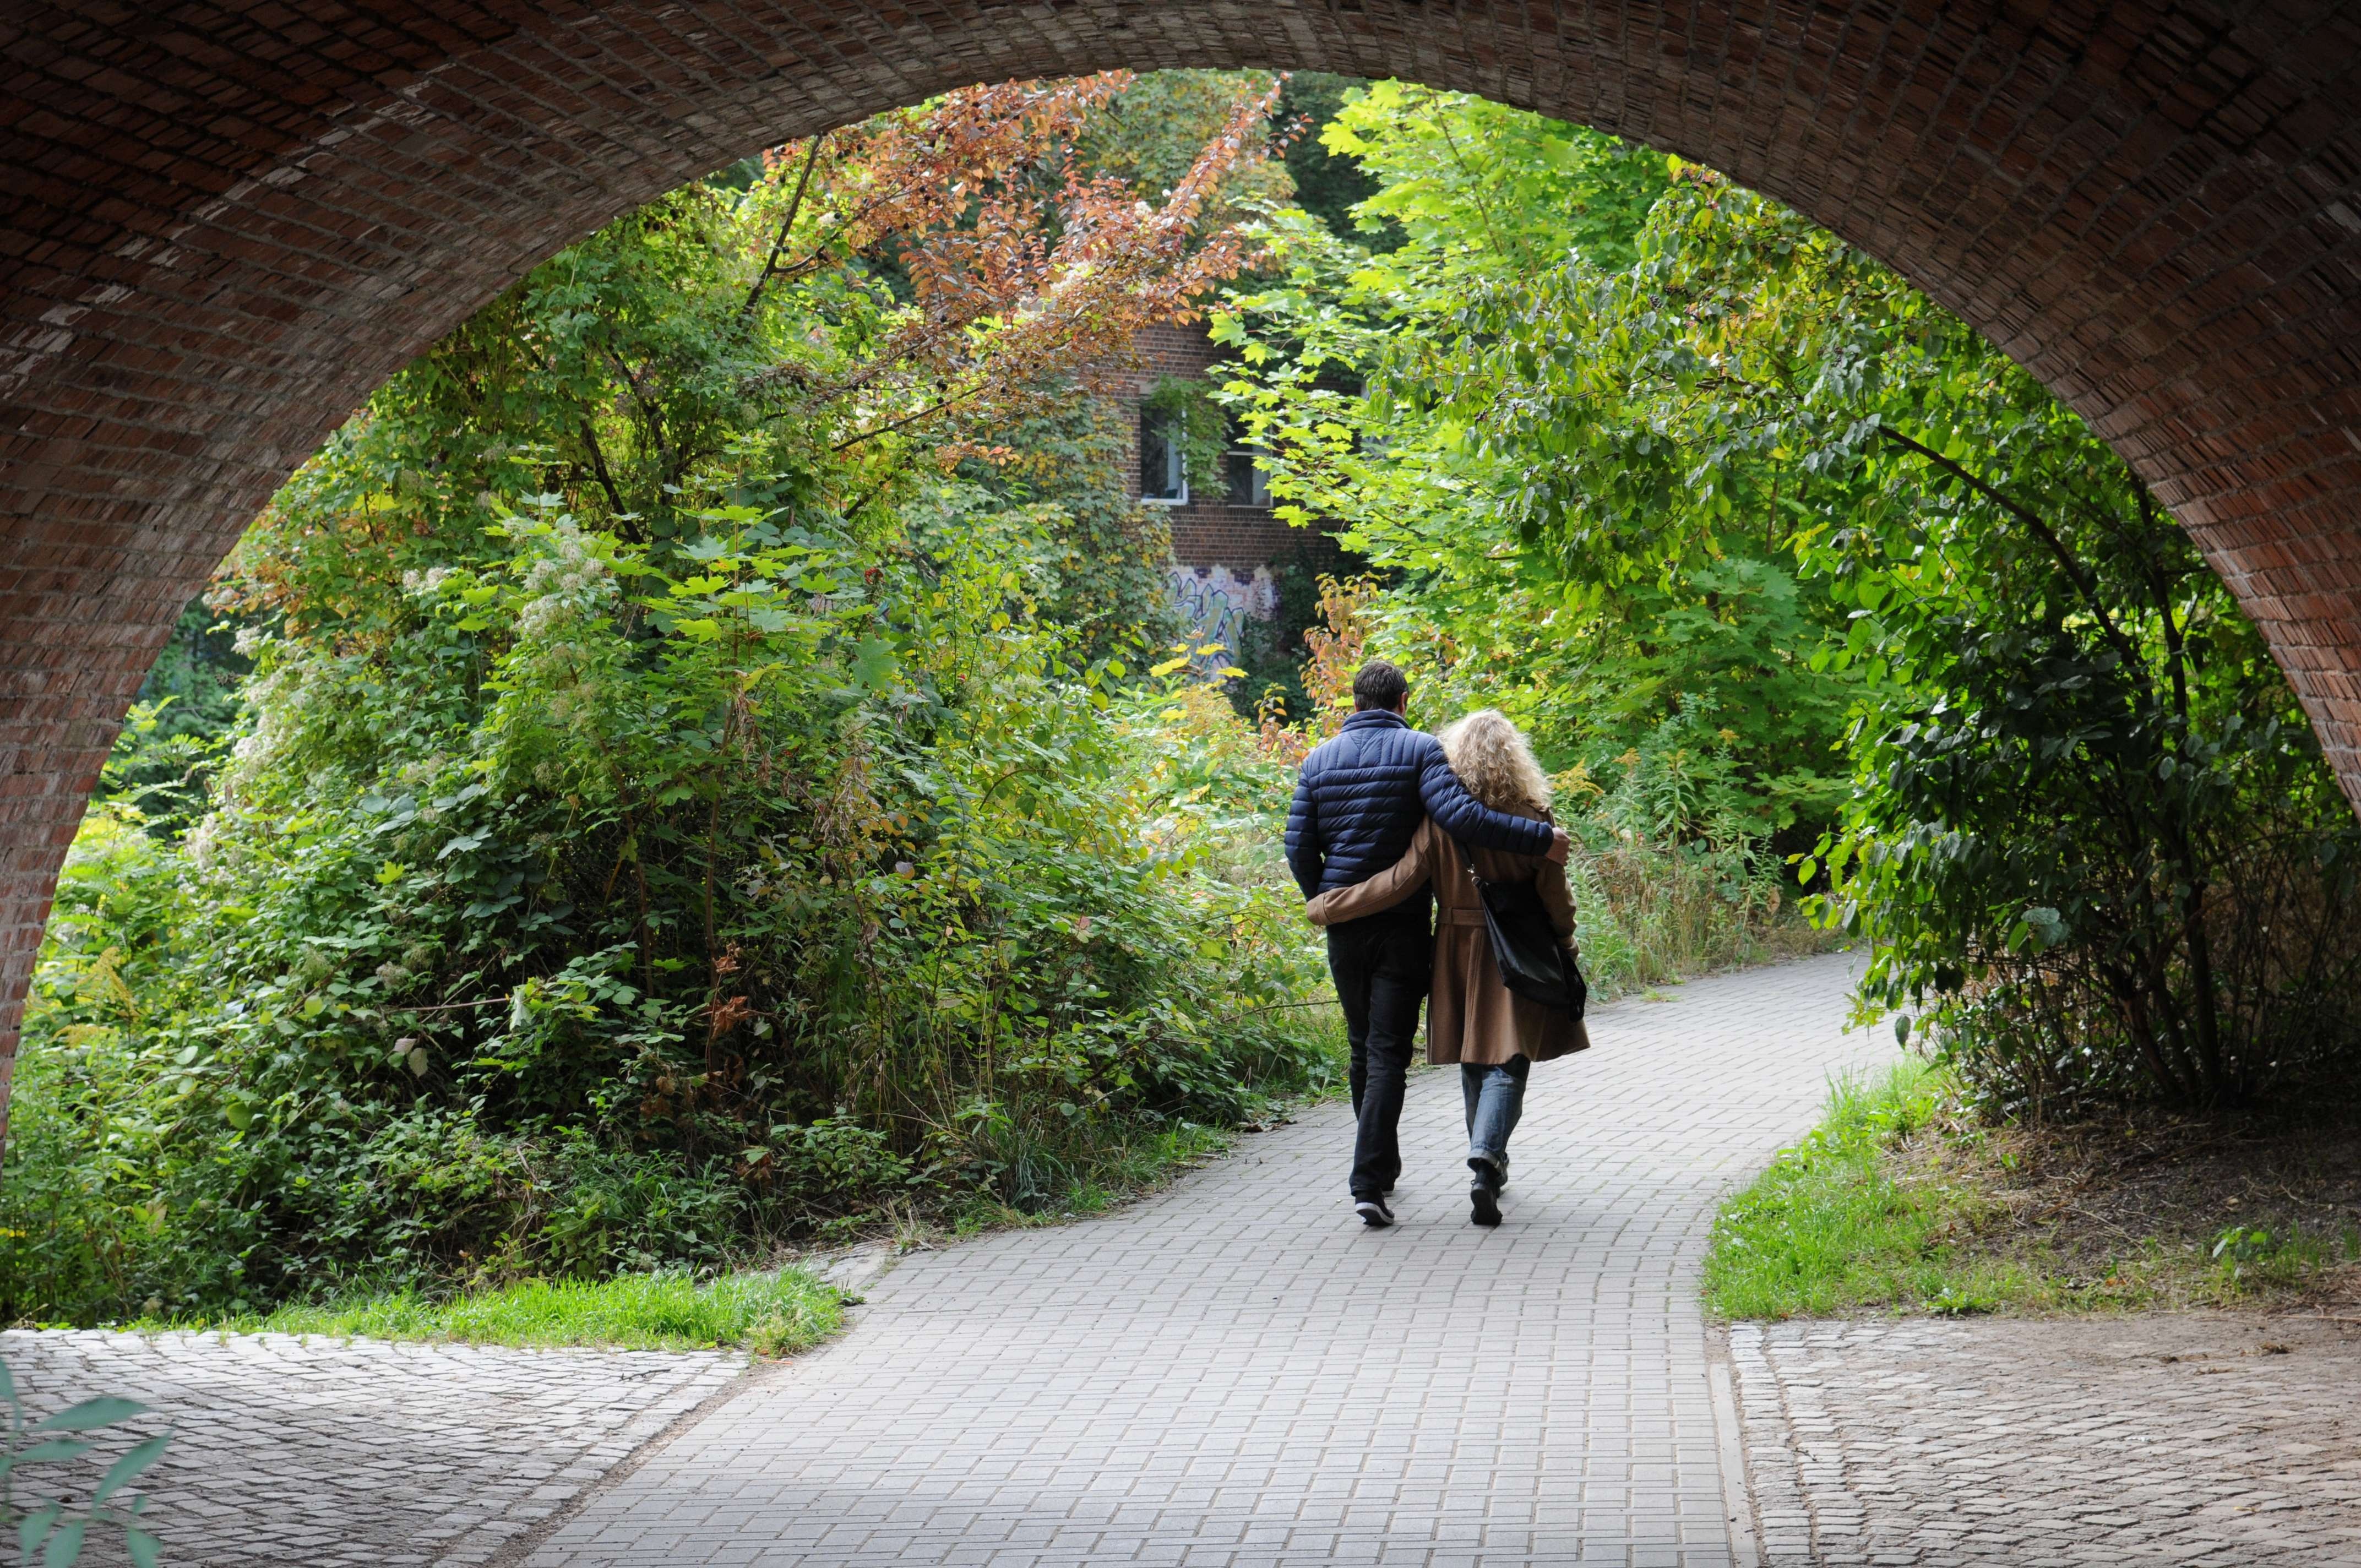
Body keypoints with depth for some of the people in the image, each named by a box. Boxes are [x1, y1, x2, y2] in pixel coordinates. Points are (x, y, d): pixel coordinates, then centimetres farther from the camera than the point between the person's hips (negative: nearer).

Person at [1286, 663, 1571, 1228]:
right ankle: (1369, 1182, -16)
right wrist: (1540, 838, -18)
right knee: (1389, 1053, -4)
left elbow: (1298, 847, 4)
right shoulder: (1419, 750, -6)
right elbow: (1459, 815, -21)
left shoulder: (1320, 759, 7)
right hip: (1402, 925, -4)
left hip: (1343, 926, 4)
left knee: (1363, 1048, 19)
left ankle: (1382, 1166, 32)